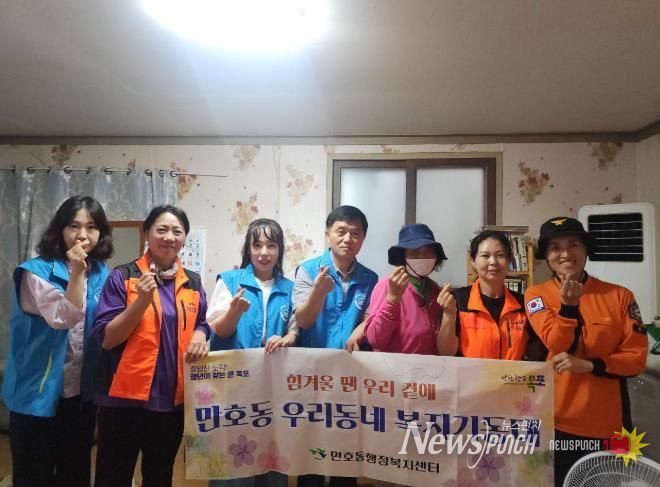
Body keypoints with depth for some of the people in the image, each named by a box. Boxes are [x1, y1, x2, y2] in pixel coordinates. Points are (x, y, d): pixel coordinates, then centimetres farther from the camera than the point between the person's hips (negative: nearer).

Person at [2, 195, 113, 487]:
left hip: (82, 391, 4)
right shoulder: (36, 271, -13)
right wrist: (77, 272, -28)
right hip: (40, 391, -4)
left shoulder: (101, 273, 2)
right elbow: (64, 319, -24)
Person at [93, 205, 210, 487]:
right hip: (125, 396, -3)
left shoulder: (193, 283, 5)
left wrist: (200, 336, -7)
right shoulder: (123, 277, -7)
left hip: (172, 398, 4)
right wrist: (142, 301, -22)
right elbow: (106, 339, -10)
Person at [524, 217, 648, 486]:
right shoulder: (536, 295, -4)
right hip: (556, 421, -1)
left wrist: (588, 365, -17)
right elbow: (557, 347, -15)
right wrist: (568, 304, -28)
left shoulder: (619, 296, -2)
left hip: (607, 424, 1)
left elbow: (636, 358, -3)